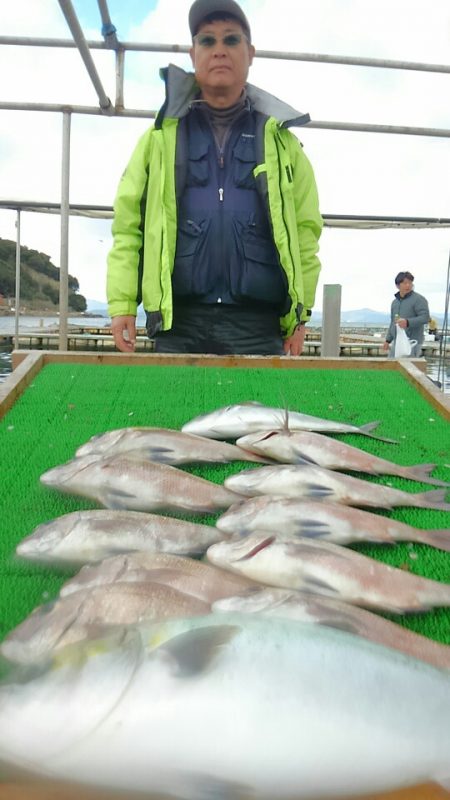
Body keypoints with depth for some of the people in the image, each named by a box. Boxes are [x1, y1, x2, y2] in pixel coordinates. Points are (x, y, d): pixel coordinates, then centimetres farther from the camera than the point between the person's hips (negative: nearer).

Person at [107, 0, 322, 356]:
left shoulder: (280, 140, 13)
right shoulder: (161, 136, 12)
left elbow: (306, 229, 10)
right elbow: (127, 224, 7)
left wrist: (300, 313, 3)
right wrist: (122, 303, -3)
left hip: (258, 325, 1)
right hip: (179, 320, 0)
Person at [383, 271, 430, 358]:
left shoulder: (419, 299, -5)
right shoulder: (395, 301, 18)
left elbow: (425, 317, -16)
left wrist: (408, 322, -30)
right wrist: (388, 340, 20)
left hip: (412, 342, -7)